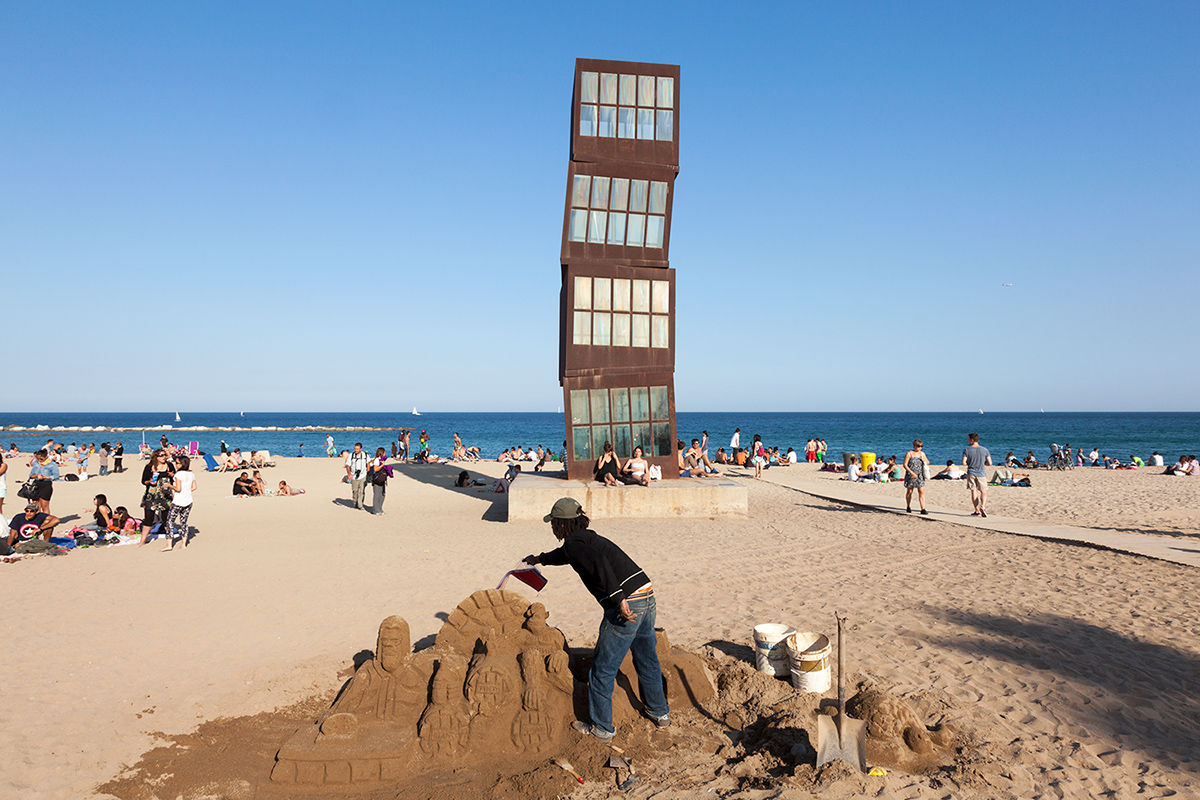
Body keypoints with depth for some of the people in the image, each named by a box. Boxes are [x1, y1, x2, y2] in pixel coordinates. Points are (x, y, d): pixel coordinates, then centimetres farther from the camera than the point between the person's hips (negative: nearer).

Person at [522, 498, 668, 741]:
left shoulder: (574, 543, -4)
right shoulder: (589, 537, 23)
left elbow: (598, 562, -24)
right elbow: (566, 554, 45)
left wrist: (618, 599, -31)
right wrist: (542, 559, 63)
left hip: (626, 605, -9)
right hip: (647, 596, 9)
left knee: (602, 669, 7)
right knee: (647, 660, 25)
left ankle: (602, 728, 18)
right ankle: (660, 714, 40)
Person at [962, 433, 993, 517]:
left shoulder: (966, 450, -6)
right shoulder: (984, 450, -1)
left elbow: (963, 463, -12)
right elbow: (990, 463, -1)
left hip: (971, 473, -1)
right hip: (981, 474, 1)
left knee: (973, 491, 6)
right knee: (984, 492, 8)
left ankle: (977, 511, 7)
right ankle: (983, 506, -17)